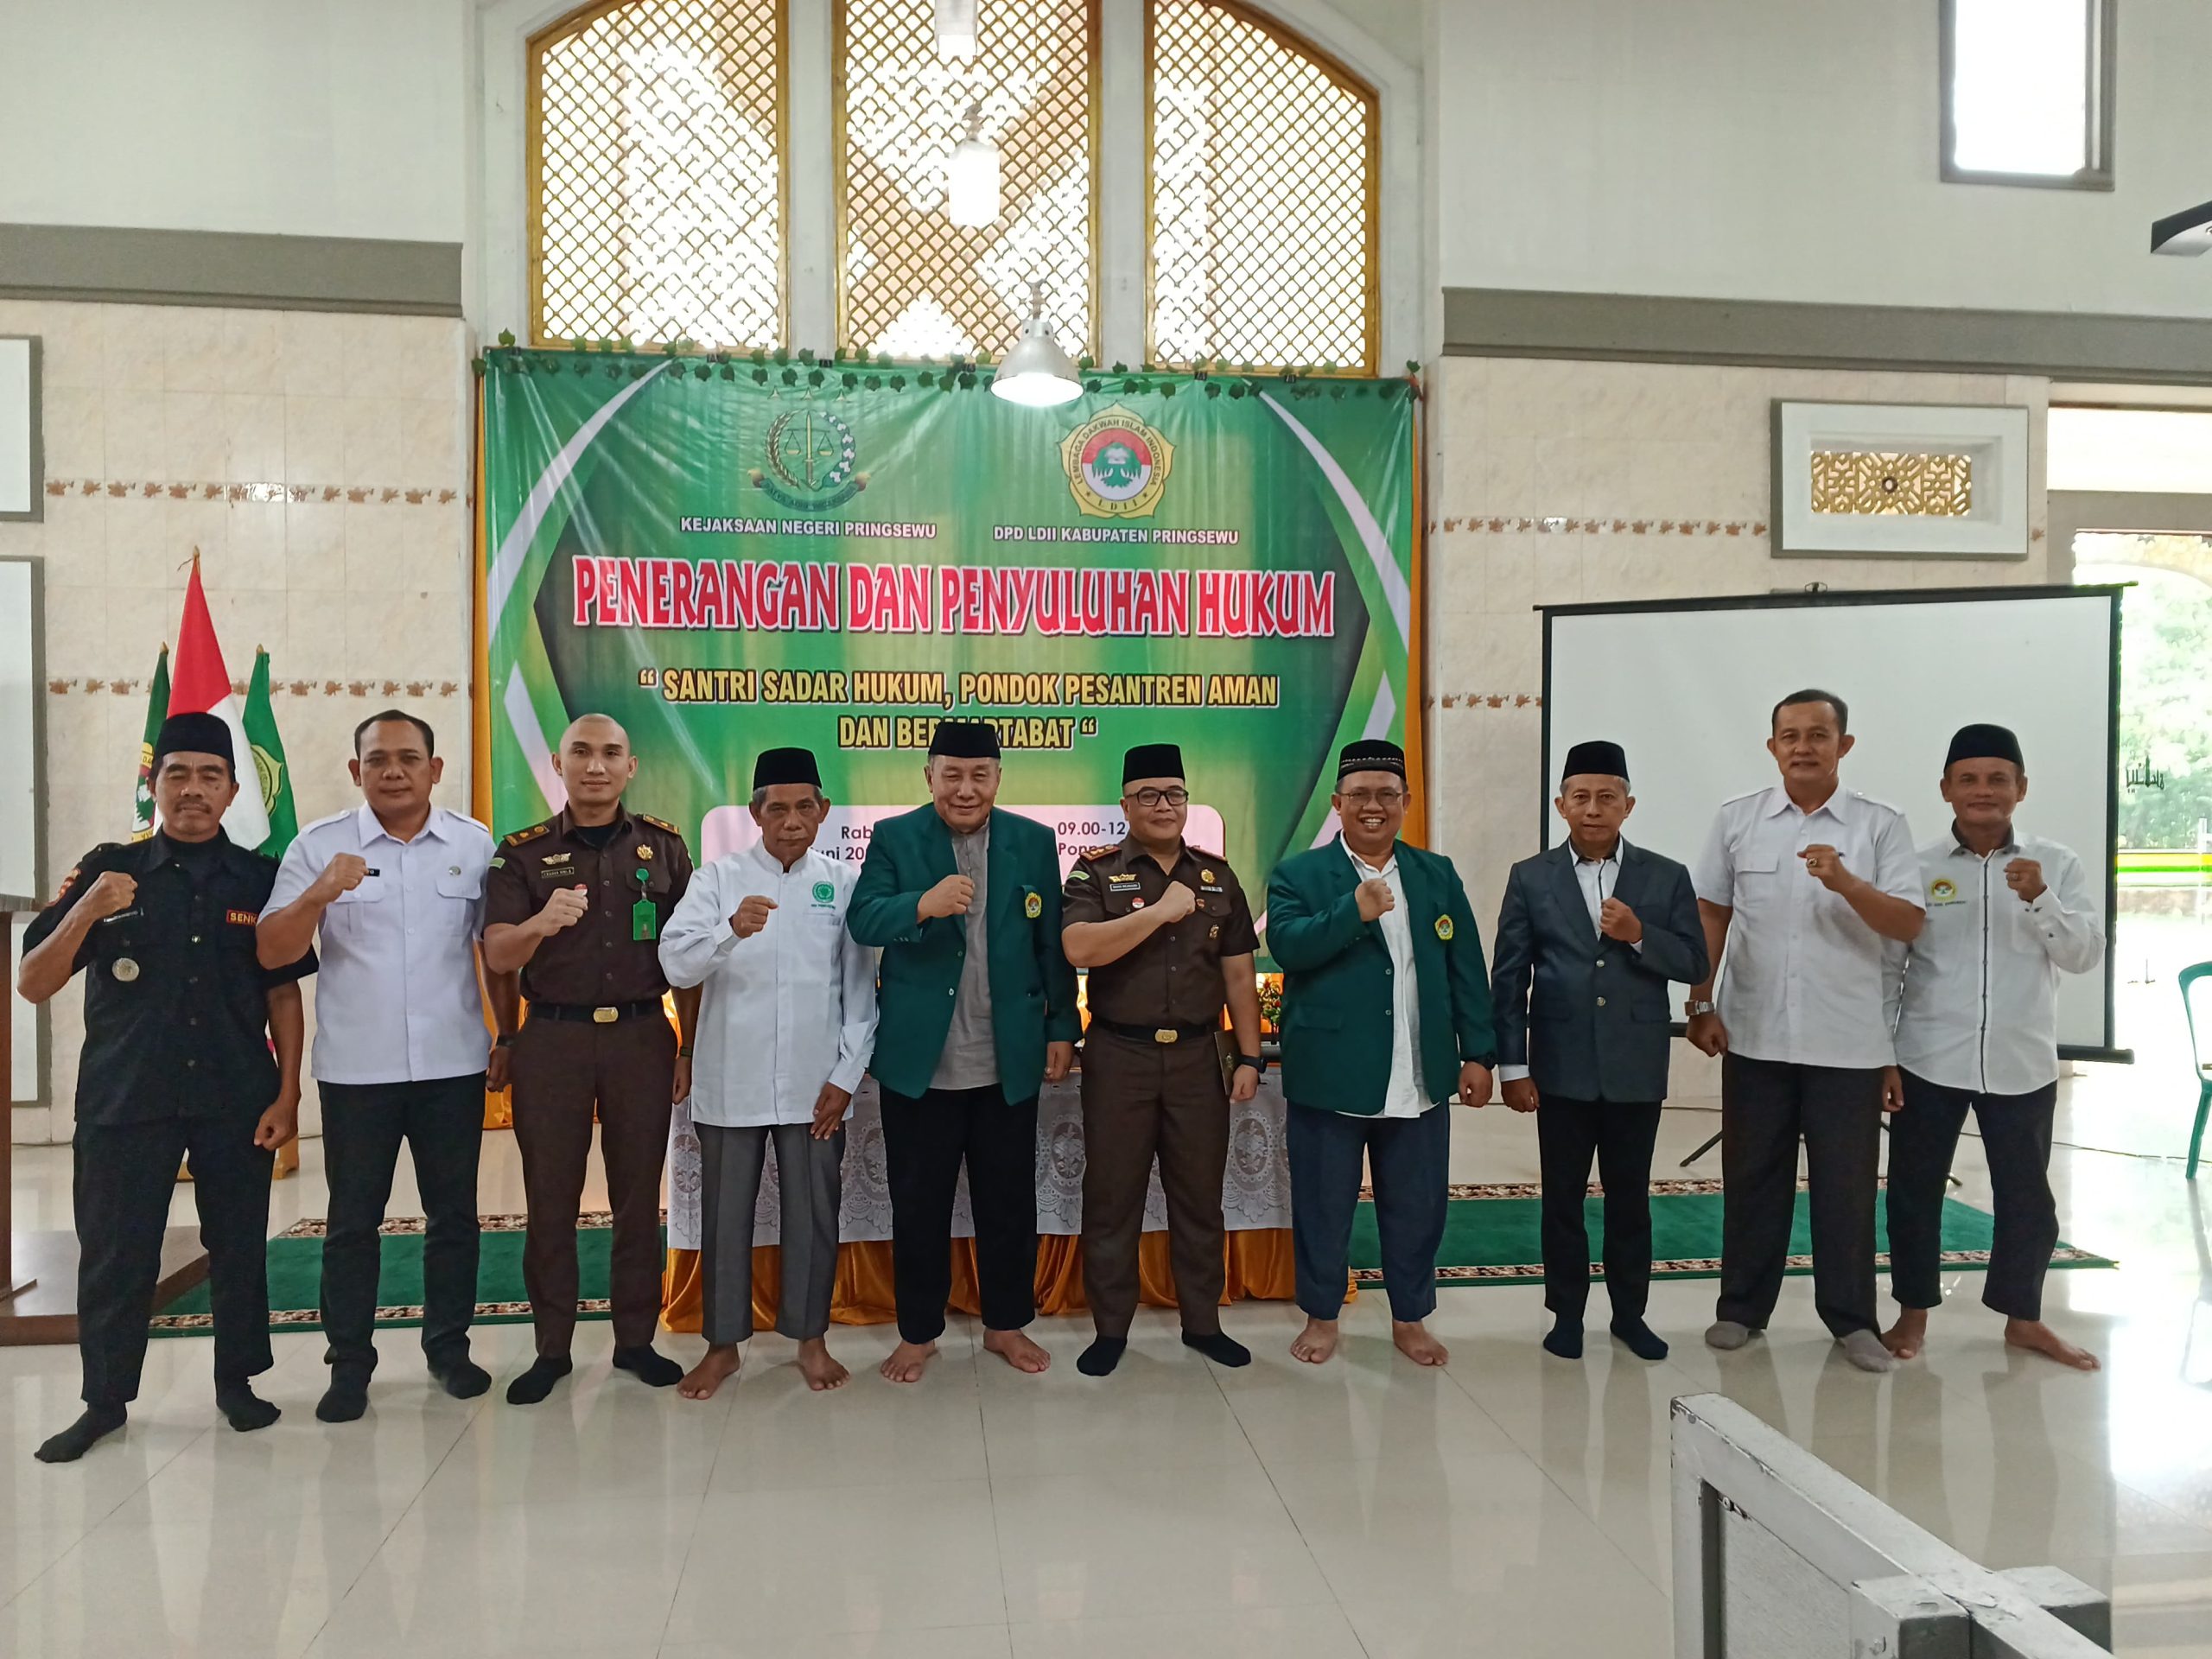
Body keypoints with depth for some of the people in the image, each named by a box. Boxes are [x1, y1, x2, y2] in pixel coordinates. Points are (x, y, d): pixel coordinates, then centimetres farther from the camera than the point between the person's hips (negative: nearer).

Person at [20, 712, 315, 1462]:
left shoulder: (261, 880, 3)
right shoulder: (107, 871, 2)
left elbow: (284, 993, 5)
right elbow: (31, 985, -1)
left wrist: (287, 1095, -2)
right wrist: (86, 911, -18)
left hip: (237, 1098, 0)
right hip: (124, 1097, 0)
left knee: (240, 1247, 7)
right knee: (114, 1252, 6)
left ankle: (236, 1382, 23)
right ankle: (105, 1399, 22)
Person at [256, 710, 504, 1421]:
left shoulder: (476, 845, 1)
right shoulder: (318, 846, -2)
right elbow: (270, 953, -7)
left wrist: (507, 1041, 6)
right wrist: (320, 894, -24)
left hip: (453, 1065, 1)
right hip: (355, 1069, -1)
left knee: (453, 1213, 10)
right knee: (353, 1220, 8)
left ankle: (449, 1347, 24)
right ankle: (349, 1363, 20)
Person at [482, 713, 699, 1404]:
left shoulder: (665, 846, 4)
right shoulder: (522, 853, 1)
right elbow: (497, 956, -8)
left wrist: (689, 1048, 4)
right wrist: (542, 922, -29)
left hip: (642, 1036, 0)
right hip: (552, 1040, 0)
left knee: (639, 1196, 7)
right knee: (550, 1199, 7)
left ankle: (636, 1339, 20)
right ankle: (551, 1348, 20)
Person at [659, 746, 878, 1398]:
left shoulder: (843, 883, 2)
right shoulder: (717, 877, -2)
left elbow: (860, 986, 2)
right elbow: (676, 964, -14)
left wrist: (847, 1075, -3)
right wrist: (731, 929, -33)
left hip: (814, 1086, 1)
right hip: (730, 1083, 0)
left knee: (814, 1214, 10)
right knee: (725, 1216, 10)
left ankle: (810, 1338, 27)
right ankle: (722, 1345, 26)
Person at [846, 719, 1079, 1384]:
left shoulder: (1034, 842, 3)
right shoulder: (894, 838, -2)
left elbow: (1052, 943, 6)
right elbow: (862, 921, -16)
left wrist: (1062, 1028, 5)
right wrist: (922, 905, -34)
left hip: (1009, 1060, 2)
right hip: (919, 1059, -1)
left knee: (1008, 1201, 12)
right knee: (918, 1204, 10)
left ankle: (1006, 1323, 31)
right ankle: (918, 1331, 27)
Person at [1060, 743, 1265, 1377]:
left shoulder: (1217, 875, 7)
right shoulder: (1095, 871, -4)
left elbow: (1238, 974, 8)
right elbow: (1079, 948, -21)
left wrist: (1249, 1057, 3)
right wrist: (1163, 910, -20)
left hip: (1196, 1056, 3)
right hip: (1119, 1057, -3)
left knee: (1199, 1195, 12)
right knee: (1111, 1196, 6)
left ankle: (1202, 1322, 27)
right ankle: (1110, 1330, 20)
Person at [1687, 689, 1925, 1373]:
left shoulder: (1881, 826, -1)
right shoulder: (1737, 819, 3)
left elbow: (1909, 925, -6)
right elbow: (1711, 915, 7)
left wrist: (1847, 883, -23)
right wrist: (1701, 1005, 1)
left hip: (1847, 1041, -1)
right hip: (1754, 1035, 1)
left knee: (1846, 1183, 7)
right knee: (1752, 1176, 10)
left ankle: (1852, 1318, 21)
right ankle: (1742, 1306, 22)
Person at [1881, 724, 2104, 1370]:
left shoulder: (2056, 864, 1)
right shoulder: (1917, 866, -2)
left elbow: (2086, 954, -5)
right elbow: (1887, 966, 1)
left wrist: (2040, 899, -21)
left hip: (2022, 1064, 1)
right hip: (1928, 1062, -1)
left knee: (2026, 1194, 12)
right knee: (1914, 1190, 8)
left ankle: (2023, 1317, 31)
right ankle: (1913, 1313, 23)